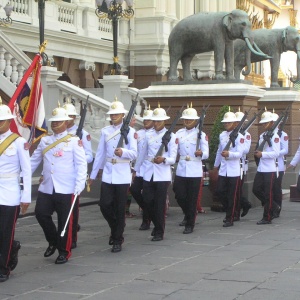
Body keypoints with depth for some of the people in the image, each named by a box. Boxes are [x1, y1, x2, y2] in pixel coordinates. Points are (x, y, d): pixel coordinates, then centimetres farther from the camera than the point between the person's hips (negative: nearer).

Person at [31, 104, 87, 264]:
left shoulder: (74, 141, -2)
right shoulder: (45, 140, 11)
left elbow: (81, 165, -6)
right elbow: (33, 161, 17)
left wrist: (79, 185, -14)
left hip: (66, 189, -4)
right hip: (46, 188, 4)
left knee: (64, 220, 1)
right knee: (41, 214, 0)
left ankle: (64, 252, 14)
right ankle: (53, 241, 24)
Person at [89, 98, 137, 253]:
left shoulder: (130, 131, -2)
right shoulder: (105, 131, 8)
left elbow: (134, 154, -10)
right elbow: (100, 153, 11)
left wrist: (123, 152, -31)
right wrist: (93, 174, 11)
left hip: (122, 175, -3)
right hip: (107, 174, 3)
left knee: (120, 209, 2)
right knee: (105, 205, -3)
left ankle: (117, 240, 13)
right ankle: (115, 228, 25)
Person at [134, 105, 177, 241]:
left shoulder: (170, 136, -2)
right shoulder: (148, 135, 10)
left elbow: (173, 158, -8)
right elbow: (142, 154, 18)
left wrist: (163, 159, -28)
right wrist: (136, 170, 20)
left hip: (162, 175, -4)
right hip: (148, 173, 4)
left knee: (159, 204, -2)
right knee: (147, 201, 4)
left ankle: (159, 232, 10)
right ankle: (157, 225, 27)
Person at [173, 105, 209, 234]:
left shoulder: (201, 134, -1)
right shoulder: (178, 133, 9)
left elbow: (206, 154, -7)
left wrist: (200, 153, -28)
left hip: (195, 171, -3)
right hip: (181, 170, 3)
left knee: (192, 199, 1)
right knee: (179, 195, 1)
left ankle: (189, 224, 12)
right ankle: (189, 214, 29)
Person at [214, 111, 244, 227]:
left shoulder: (239, 136, -8)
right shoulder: (222, 135, 9)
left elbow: (239, 153, -16)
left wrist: (229, 154, -33)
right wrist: (216, 164, 27)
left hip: (234, 170, -5)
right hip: (223, 169, 5)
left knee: (232, 195, 0)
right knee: (219, 191, 1)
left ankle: (230, 219, 9)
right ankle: (229, 211, 23)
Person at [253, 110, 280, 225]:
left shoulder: (274, 136, -10)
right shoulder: (262, 136, 14)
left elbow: (276, 153, -18)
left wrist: (262, 154, -23)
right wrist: (257, 153, 3)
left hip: (270, 169, -8)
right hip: (261, 168, 8)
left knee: (268, 193, -2)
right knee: (256, 189, 6)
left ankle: (267, 218, 6)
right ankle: (273, 206, 23)